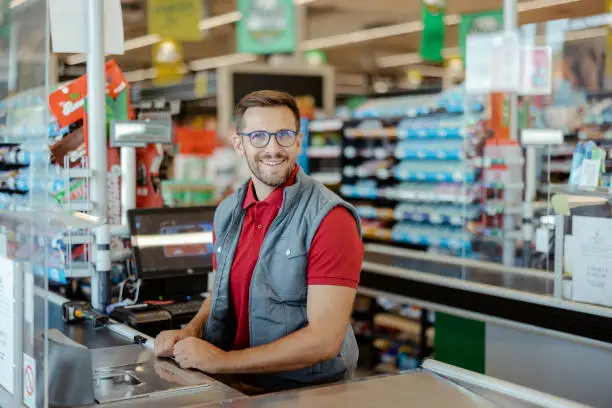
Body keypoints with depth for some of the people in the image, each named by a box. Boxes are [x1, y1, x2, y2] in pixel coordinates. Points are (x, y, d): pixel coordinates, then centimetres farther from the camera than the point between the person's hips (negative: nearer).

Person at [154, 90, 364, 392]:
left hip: (309, 393, -5)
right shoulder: (227, 213, 6)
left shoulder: (330, 218, -15)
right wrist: (191, 332, 0)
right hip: (232, 387, 6)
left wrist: (220, 361, -16)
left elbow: (324, 339, -19)